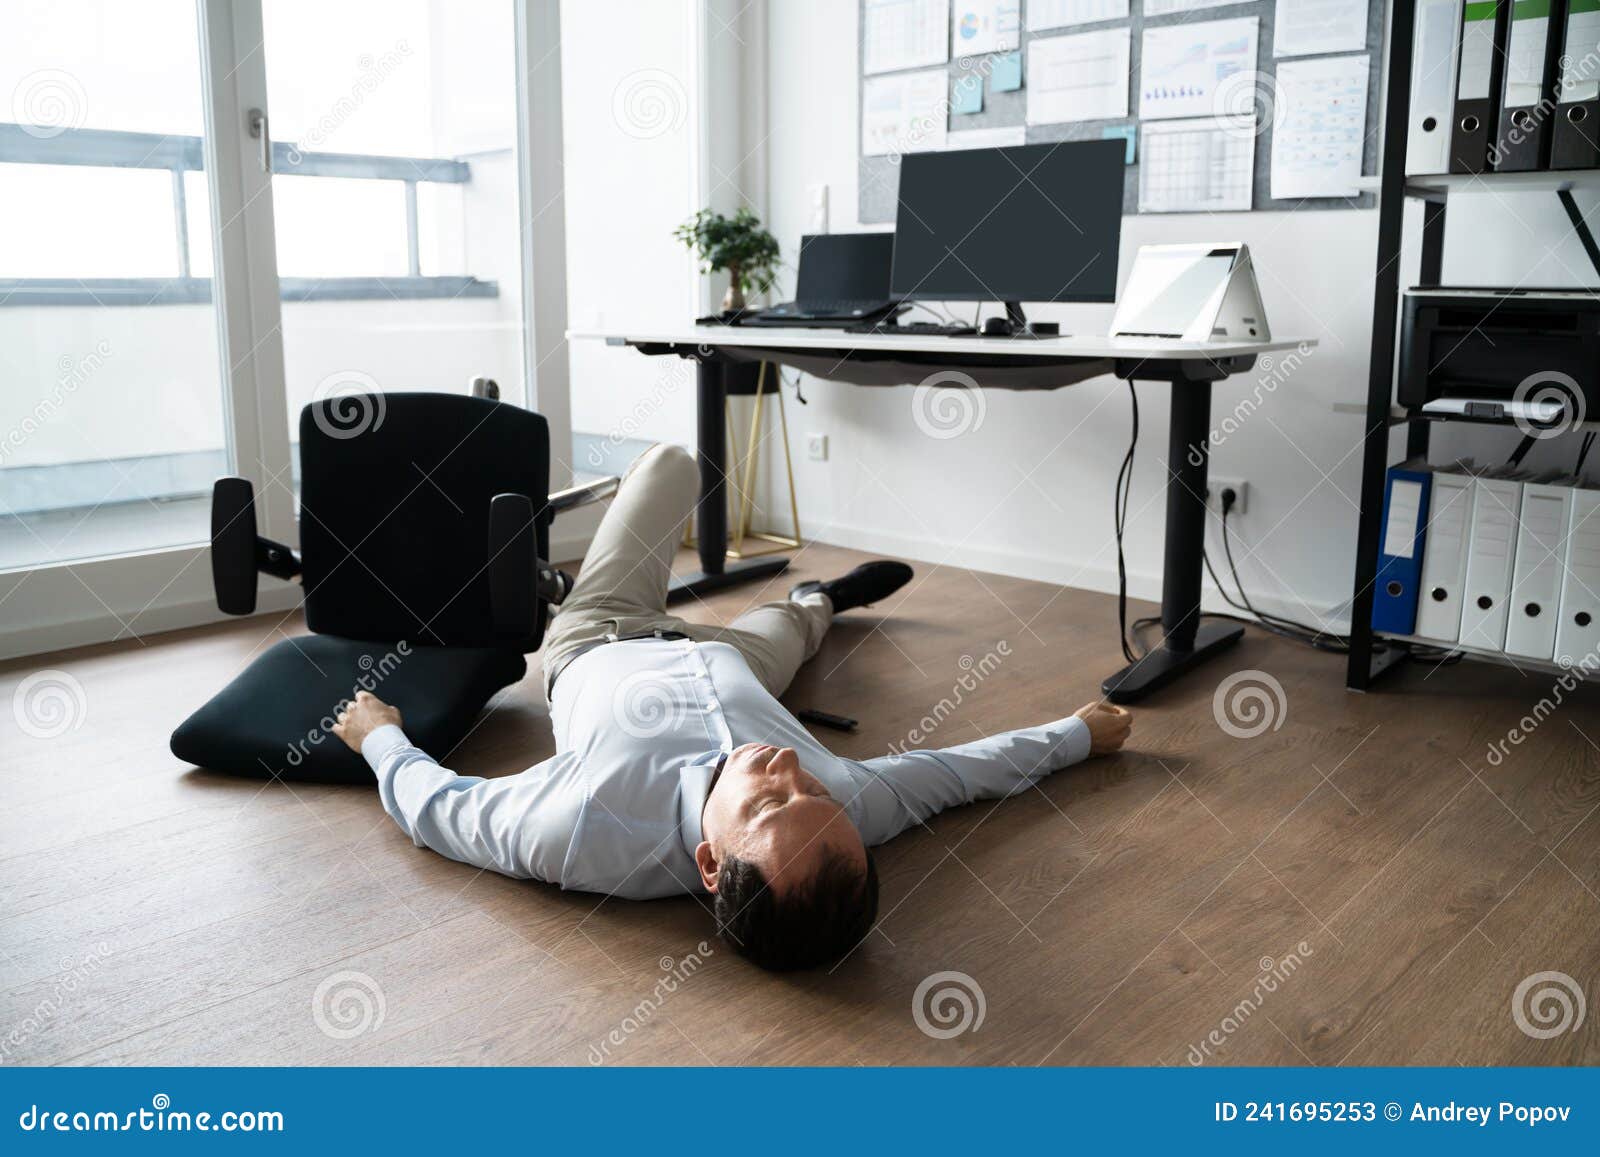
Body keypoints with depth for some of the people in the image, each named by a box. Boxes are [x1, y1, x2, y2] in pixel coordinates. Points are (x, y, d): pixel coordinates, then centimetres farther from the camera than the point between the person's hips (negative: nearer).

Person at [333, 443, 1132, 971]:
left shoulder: (580, 834, -48)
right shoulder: (851, 803, -41)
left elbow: (431, 804, -30)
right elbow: (970, 767, -24)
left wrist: (378, 734, -11)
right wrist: (1083, 732, -8)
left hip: (594, 646, -1)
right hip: (724, 656, 1)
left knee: (671, 462, 16)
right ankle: (819, 601, 70)